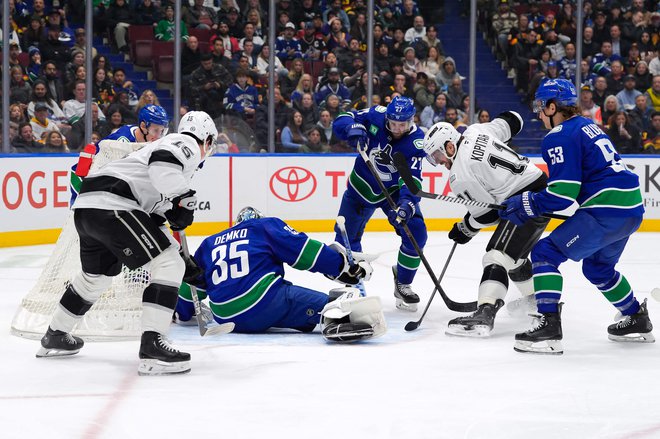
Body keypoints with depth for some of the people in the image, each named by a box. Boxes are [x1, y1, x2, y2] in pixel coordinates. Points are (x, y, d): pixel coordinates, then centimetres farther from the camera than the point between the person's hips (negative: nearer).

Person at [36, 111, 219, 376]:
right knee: (169, 264, -10)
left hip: (86, 205, 10)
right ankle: (152, 347, -18)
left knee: (96, 275, 31)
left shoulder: (167, 143, 30)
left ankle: (55, 336, 48)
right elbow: (162, 164, -22)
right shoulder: (187, 145, 1)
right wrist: (184, 198, -13)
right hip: (112, 206, -10)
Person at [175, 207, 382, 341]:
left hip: (226, 319, 5)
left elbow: (192, 281, 34)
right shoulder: (266, 226, 18)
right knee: (321, 305, -13)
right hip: (262, 301, -5)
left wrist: (181, 312, 51)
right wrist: (344, 267, 7)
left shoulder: (209, 243, 30)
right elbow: (303, 250, 6)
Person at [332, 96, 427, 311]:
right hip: (362, 186, 1)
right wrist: (352, 128, -39)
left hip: (395, 191, -1)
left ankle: (402, 285, 5)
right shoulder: (376, 116, -21)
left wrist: (407, 203, -50)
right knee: (346, 237, 2)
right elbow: (341, 121, -16)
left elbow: (412, 178, -32)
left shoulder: (416, 141, -25)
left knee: (416, 234, -16)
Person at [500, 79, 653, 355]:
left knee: (546, 252, -7)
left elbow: (562, 194, -16)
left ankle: (549, 327, -16)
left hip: (607, 211, -10)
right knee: (597, 267, 30)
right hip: (632, 208, 10)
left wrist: (525, 205, -5)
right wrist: (537, 195, 20)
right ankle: (637, 321, 38)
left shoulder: (560, 137, -10)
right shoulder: (586, 125, 19)